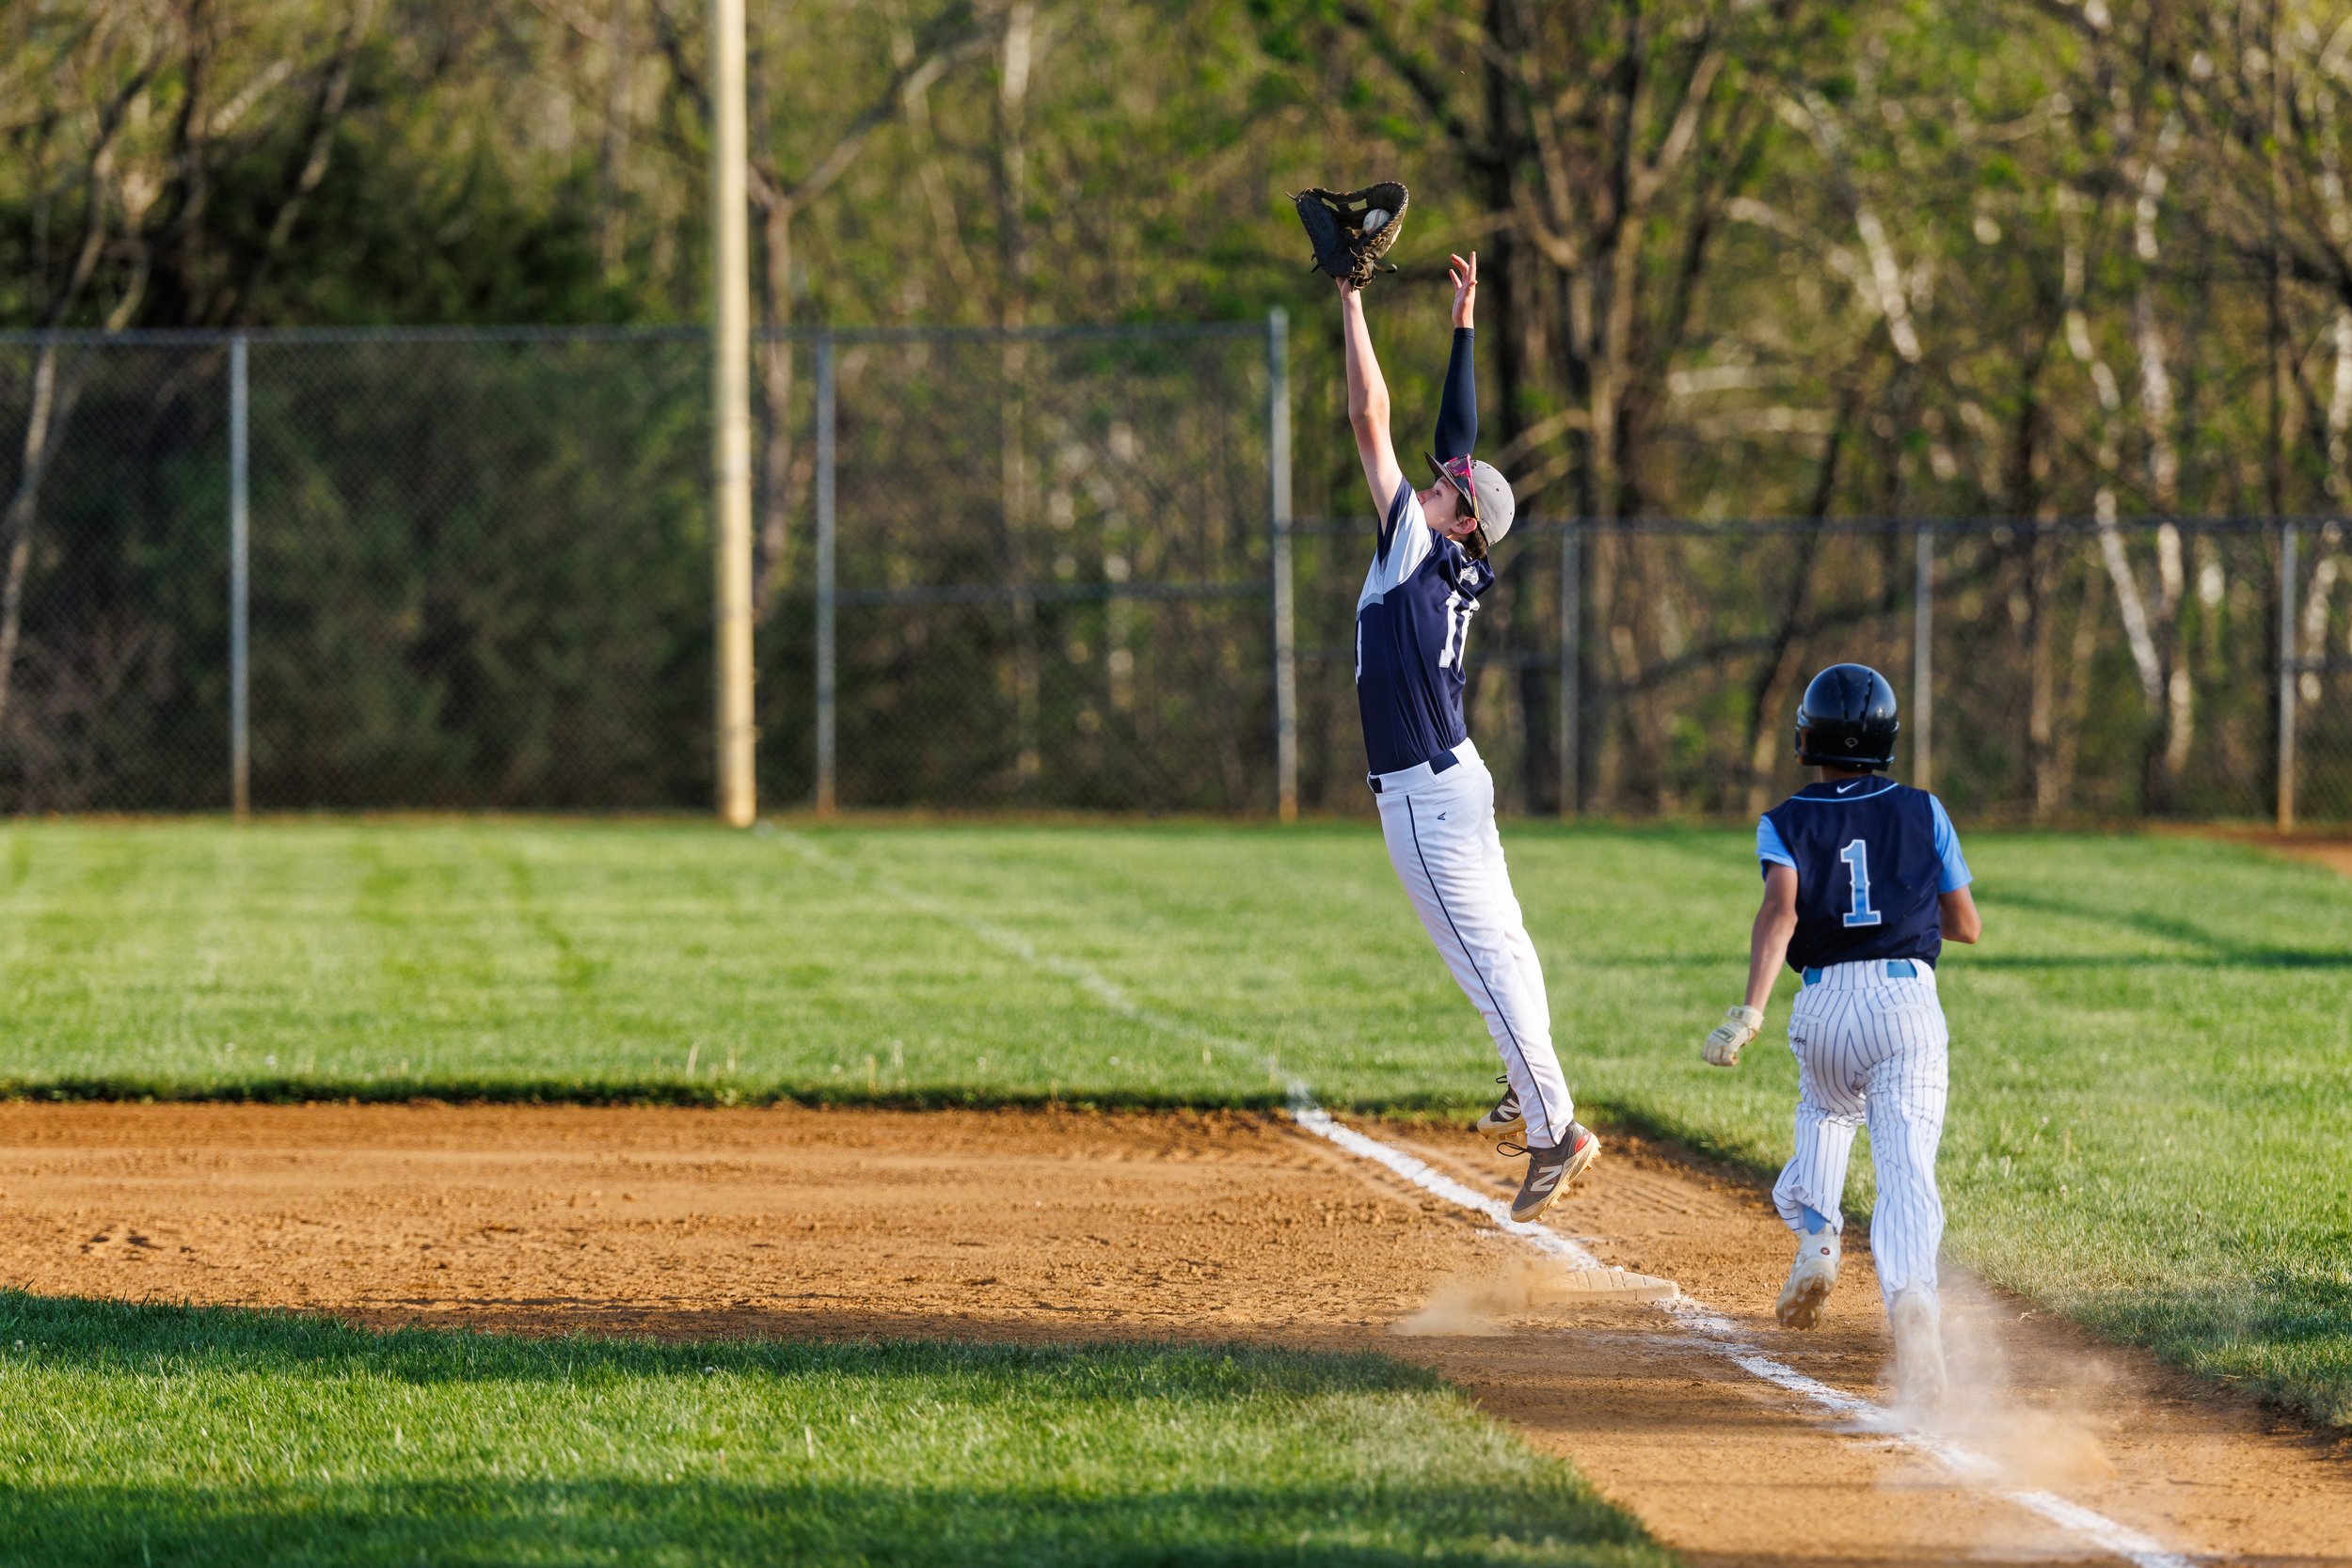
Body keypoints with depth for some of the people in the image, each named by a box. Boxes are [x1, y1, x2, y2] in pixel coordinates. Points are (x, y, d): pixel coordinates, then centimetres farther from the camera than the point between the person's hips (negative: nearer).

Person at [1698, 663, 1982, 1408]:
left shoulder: (1786, 823, 5)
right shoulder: (1922, 812, 9)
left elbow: (1780, 911, -15)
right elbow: (1967, 926, 14)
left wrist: (1750, 1011, -24)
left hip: (1825, 1007, 1)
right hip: (1909, 998, -1)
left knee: (1826, 1115, 32)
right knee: (1906, 1171, -12)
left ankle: (1815, 1234, 5)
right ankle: (1911, 1296, -40)